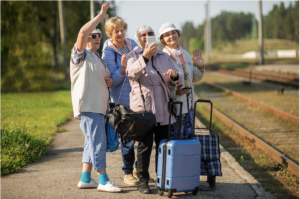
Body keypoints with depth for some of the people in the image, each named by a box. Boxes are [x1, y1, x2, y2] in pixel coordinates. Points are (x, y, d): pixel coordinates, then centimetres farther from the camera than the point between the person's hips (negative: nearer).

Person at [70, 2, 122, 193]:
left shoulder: (99, 59, 24)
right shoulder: (81, 54, -2)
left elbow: (104, 80, 35)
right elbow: (83, 33, -21)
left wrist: (110, 81, 10)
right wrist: (101, 16, -16)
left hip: (99, 106, 9)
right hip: (88, 104, -9)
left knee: (93, 142, 11)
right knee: (98, 142, -11)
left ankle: (85, 179, 18)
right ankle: (103, 181, -9)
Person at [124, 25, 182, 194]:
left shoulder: (164, 56, 17)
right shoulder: (133, 56, 4)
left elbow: (177, 80, 14)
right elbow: (132, 73, -17)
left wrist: (175, 75, -10)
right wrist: (145, 57, -30)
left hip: (163, 109, 4)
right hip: (143, 107, -4)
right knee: (145, 144, -8)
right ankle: (143, 181, 0)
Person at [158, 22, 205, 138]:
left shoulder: (185, 55, 11)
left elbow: (194, 78, 19)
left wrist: (199, 67, 0)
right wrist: (174, 92, -26)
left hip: (189, 106, 7)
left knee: (188, 137, 12)